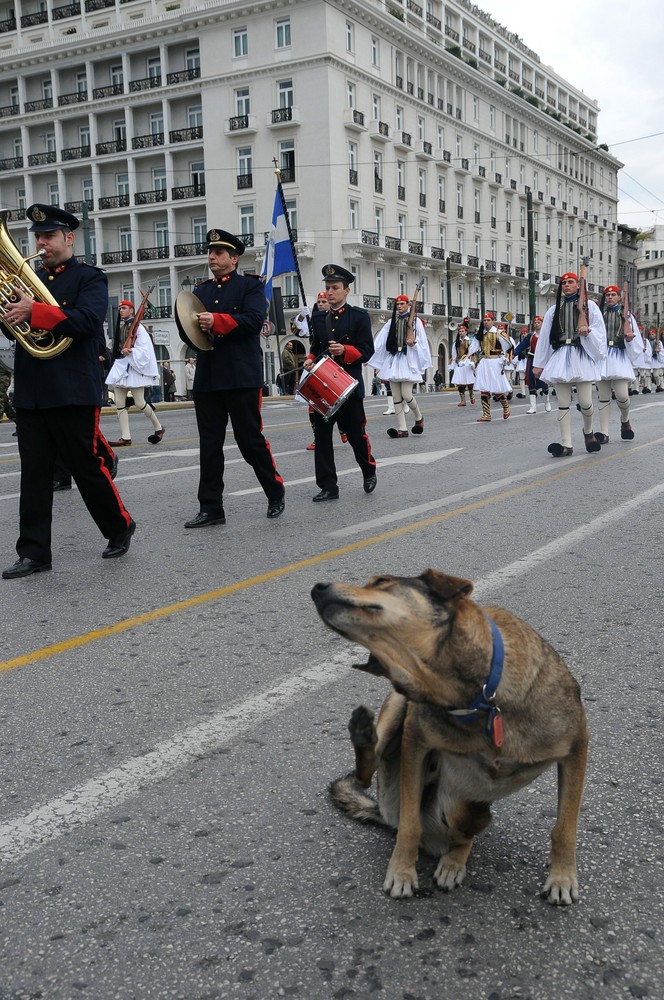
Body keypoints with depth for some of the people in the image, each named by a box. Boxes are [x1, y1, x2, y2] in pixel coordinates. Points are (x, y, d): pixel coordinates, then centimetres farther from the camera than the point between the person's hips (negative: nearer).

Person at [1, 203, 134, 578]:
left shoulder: (90, 278, -1)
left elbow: (87, 321, -18)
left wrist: (35, 312, -25)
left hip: (73, 393, -5)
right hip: (31, 393, 6)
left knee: (88, 468, 3)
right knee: (34, 474, 4)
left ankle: (120, 527, 24)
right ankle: (34, 552, 8)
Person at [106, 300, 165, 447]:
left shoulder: (138, 327, -5)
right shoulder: (120, 327, 16)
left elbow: (144, 350, -12)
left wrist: (130, 351, -25)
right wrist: (123, 351, 0)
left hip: (134, 367, -7)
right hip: (120, 366, 7)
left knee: (139, 403, -6)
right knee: (119, 403, -2)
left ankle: (158, 428, 15)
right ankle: (125, 437, -2)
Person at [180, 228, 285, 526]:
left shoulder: (250, 286, 3)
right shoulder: (200, 291, 19)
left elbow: (254, 320, -13)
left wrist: (216, 321, -22)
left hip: (242, 378, -5)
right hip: (207, 378, 5)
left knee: (251, 441, 1)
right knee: (209, 445, 4)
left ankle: (276, 494, 20)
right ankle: (211, 508, 8)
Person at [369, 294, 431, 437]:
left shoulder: (415, 320, 4)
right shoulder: (391, 322, 14)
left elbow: (422, 342, 2)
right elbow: (380, 341, 7)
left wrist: (413, 343, -19)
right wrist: (368, 356, -2)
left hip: (408, 360, -4)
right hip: (393, 359, 4)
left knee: (406, 395, -13)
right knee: (396, 397, 0)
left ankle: (419, 417, 15)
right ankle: (402, 429, 3)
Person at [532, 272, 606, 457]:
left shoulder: (589, 306, 8)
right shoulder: (554, 310, 15)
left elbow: (599, 331, 5)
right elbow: (544, 338, 12)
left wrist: (588, 331, -17)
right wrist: (538, 364, 8)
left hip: (581, 355, -2)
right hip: (560, 357, 3)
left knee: (585, 402, -8)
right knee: (563, 403, -2)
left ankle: (588, 431, 22)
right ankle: (566, 444, -1)